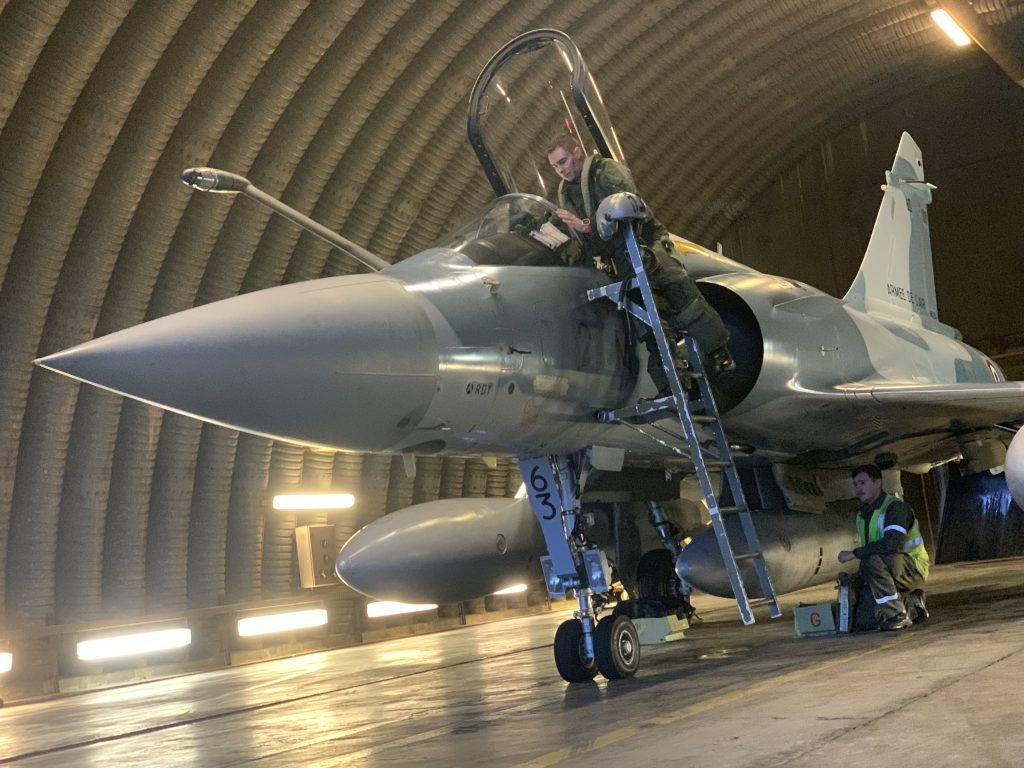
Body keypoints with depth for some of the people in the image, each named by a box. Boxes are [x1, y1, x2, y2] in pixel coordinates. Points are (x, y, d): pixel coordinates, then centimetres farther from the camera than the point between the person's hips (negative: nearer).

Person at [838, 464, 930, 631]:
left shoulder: (895, 507, -17)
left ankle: (897, 616, -25)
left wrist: (854, 554, -28)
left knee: (873, 561, -34)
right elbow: (869, 549, 18)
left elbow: (892, 544, -33)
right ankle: (912, 605, 19)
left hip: (914, 569, -9)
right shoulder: (862, 514, 11)